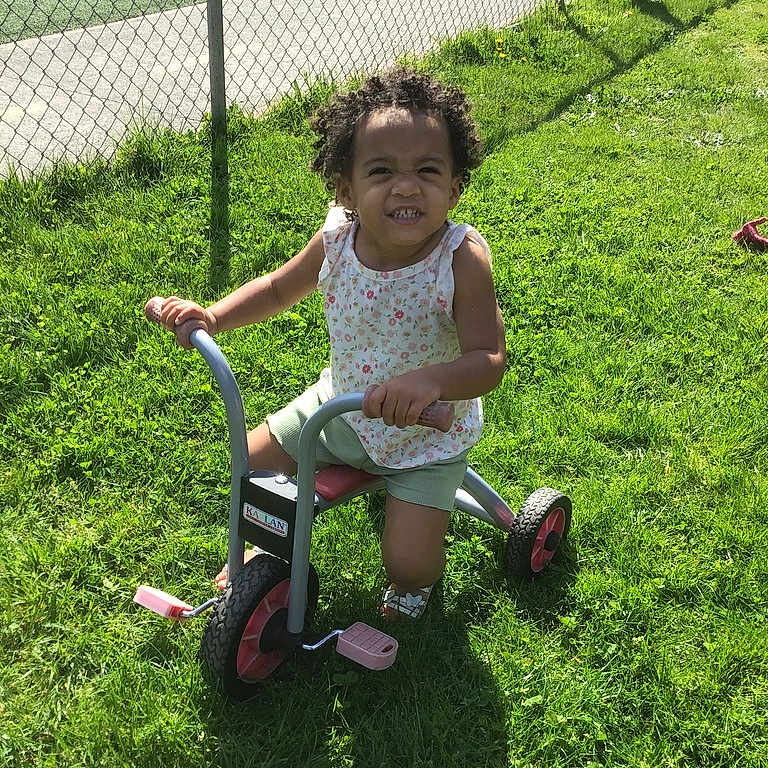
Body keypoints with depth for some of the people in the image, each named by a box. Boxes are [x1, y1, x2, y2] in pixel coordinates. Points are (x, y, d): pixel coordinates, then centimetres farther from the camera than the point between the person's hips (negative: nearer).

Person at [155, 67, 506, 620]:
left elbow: (489, 360, -31)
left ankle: (415, 581, 29)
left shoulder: (462, 259, -29)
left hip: (428, 434, -4)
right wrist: (212, 317, -12)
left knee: (407, 559, -11)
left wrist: (431, 379, -52)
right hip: (342, 407, 4)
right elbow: (278, 288, 3)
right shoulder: (337, 242, -16)